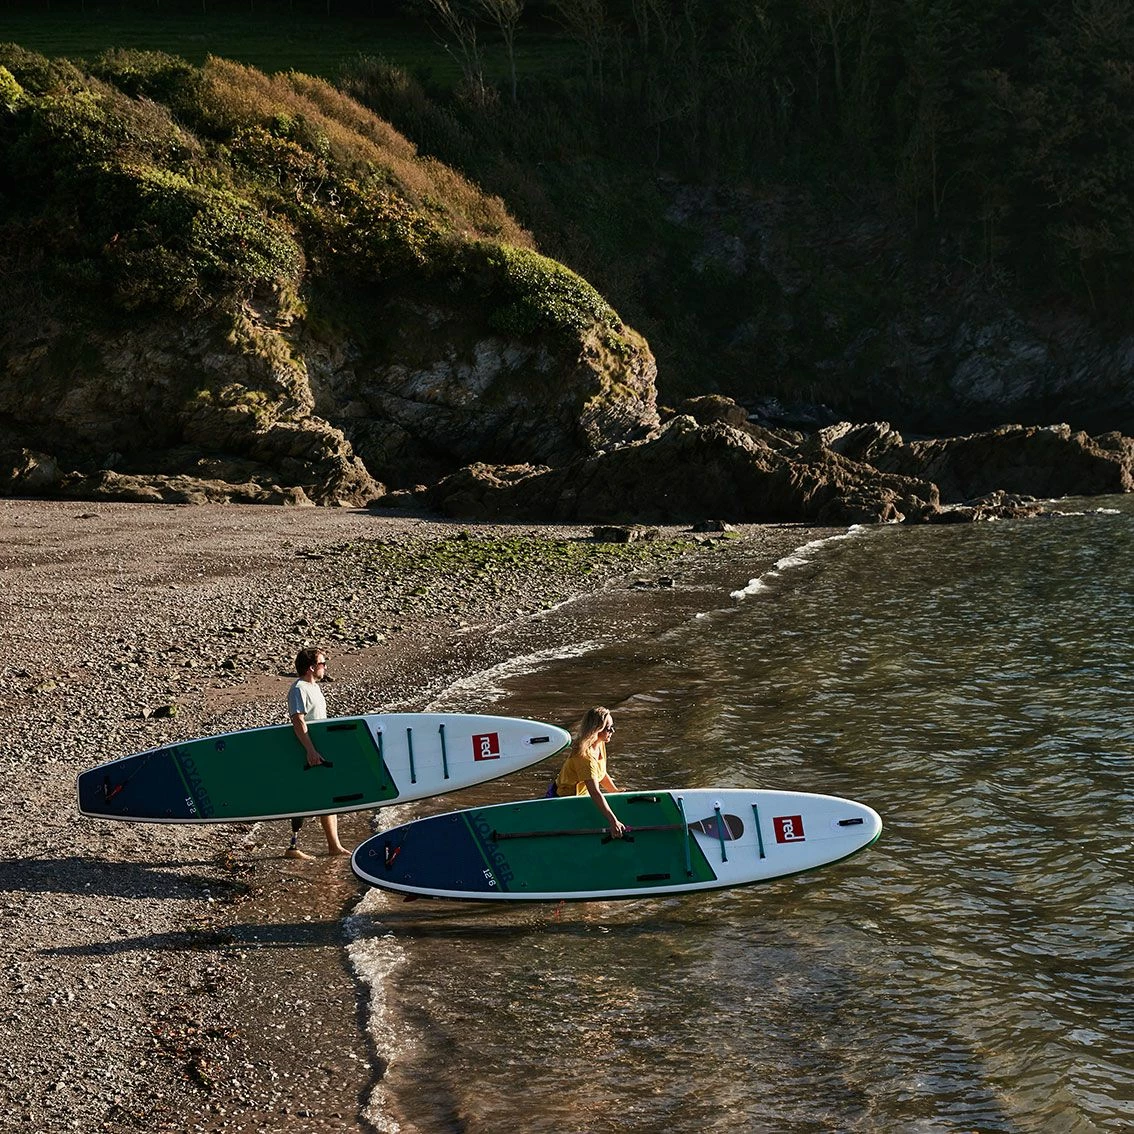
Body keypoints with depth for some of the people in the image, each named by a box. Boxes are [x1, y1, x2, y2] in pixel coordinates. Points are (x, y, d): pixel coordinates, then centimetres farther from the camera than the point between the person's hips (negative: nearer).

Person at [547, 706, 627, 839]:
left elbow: (602, 774, 13)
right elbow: (595, 792, -41)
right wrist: (613, 821, -47)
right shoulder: (584, 756, -33)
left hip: (581, 796, 9)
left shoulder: (600, 745, -3)